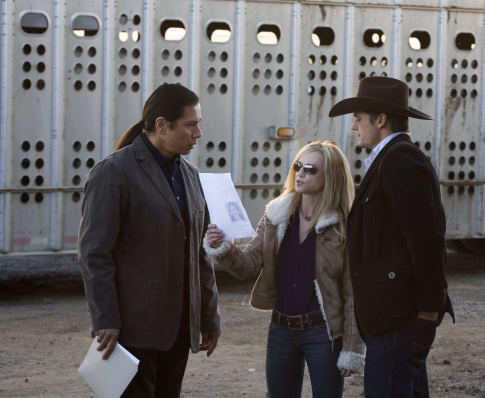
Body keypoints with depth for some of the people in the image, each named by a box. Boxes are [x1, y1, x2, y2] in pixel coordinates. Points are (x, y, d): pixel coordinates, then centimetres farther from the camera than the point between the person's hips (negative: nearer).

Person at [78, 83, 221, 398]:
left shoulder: (189, 175, 15)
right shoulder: (114, 172, -8)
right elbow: (94, 253, -12)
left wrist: (209, 318, 16)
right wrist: (106, 322, -17)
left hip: (179, 325, 7)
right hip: (134, 326, -7)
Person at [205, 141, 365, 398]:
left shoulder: (343, 226, -8)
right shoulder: (276, 215, 5)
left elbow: (353, 292, -9)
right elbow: (250, 266, 2)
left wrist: (352, 348, -11)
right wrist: (223, 249, -19)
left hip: (323, 331, -5)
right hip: (281, 329, 5)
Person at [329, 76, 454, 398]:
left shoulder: (400, 160, -13)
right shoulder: (394, 158, 19)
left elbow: (427, 238, -20)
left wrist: (428, 311, -19)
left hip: (399, 313, -11)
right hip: (393, 314, 11)